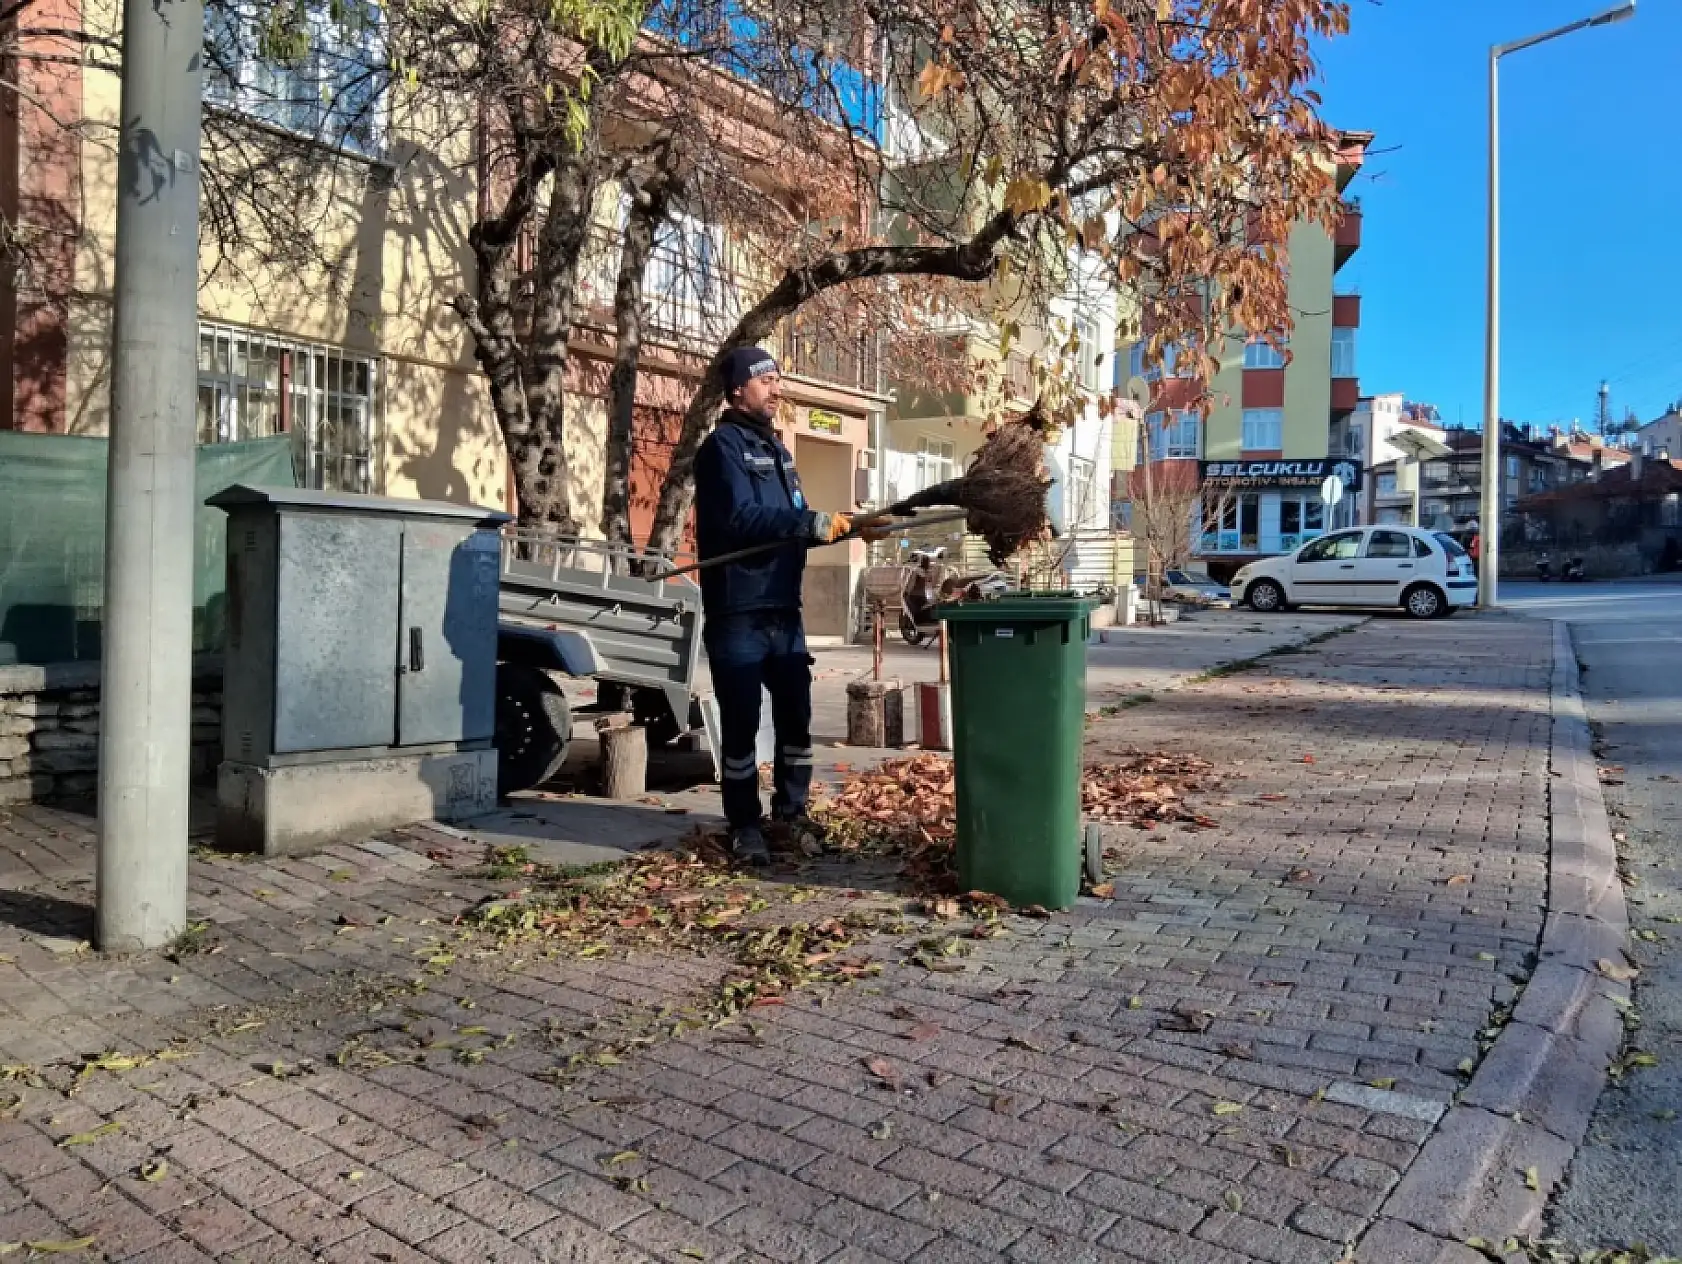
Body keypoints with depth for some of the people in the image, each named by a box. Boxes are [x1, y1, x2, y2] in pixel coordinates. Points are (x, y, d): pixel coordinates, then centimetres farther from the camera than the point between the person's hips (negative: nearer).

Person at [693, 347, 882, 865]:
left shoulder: (774, 447, 19)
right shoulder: (723, 445, -8)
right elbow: (741, 517, -22)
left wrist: (840, 525, 5)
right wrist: (813, 522, -23)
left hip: (784, 610, 8)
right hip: (737, 613, -8)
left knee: (796, 716, 12)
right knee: (741, 724, 1)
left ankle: (790, 811, 28)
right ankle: (745, 826, 14)